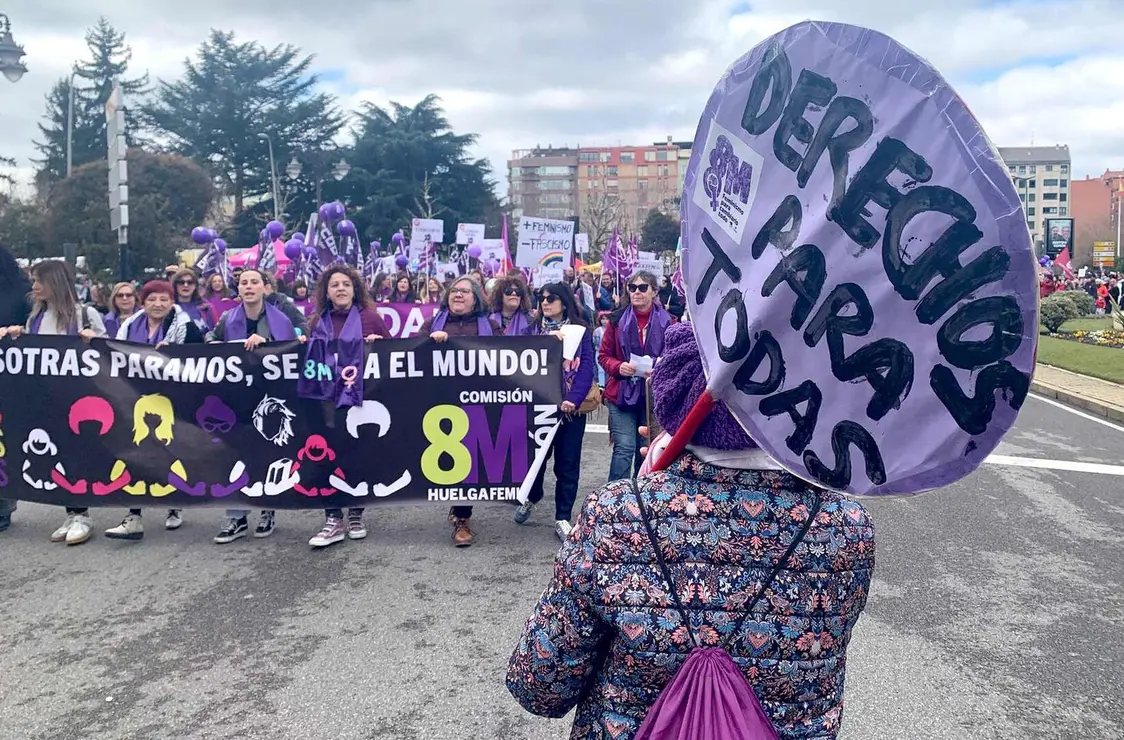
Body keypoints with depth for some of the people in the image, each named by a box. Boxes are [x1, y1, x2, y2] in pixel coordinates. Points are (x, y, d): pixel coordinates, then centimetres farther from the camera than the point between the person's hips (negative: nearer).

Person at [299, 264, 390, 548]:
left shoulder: (369, 317, 2)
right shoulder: (318, 322, 12)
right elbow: (312, 356, 23)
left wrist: (378, 342, -13)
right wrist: (303, 344, 3)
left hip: (360, 395, -2)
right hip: (328, 395, 2)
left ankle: (356, 514, 20)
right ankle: (333, 519, 2)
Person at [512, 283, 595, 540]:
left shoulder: (581, 330, 1)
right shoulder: (535, 328, 8)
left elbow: (587, 366, -7)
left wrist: (574, 399, -18)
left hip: (571, 405, -1)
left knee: (567, 463, 4)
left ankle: (563, 518, 14)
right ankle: (530, 497, 37)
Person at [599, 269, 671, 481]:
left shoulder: (667, 321, -1)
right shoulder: (617, 319, 1)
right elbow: (604, 356, 5)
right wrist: (618, 366, -14)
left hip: (653, 395, 1)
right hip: (621, 393, -1)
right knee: (624, 448, -9)